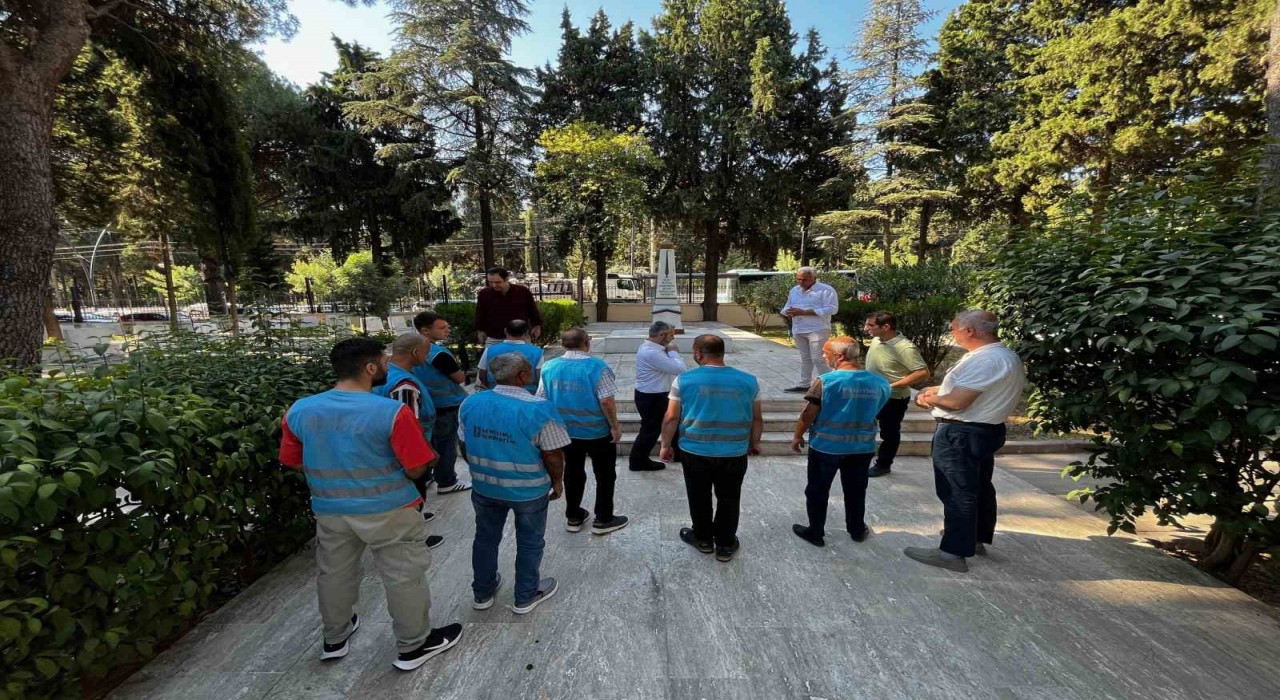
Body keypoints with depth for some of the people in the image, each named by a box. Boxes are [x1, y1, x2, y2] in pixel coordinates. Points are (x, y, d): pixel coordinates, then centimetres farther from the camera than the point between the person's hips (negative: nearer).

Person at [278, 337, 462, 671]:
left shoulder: (299, 411, -5)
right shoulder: (392, 412, -23)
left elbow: (293, 461, 8)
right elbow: (415, 469, -18)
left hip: (329, 511, 6)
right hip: (388, 511, -5)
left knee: (334, 575, 24)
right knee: (404, 577, 11)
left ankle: (334, 640, 44)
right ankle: (413, 646, 26)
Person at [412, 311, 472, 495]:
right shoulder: (440, 353, -25)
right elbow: (461, 378, -16)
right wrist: (455, 364, 1)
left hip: (426, 403, 9)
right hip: (447, 405, -9)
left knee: (430, 442, 21)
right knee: (447, 444, 4)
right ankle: (446, 483, 14)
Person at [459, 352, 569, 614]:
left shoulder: (470, 403, -7)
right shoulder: (540, 408, -23)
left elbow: (465, 446, 4)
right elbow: (552, 455, -17)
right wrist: (557, 481, 0)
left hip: (484, 486, 5)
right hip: (528, 490, -4)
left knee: (485, 538, 23)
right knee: (530, 542, 17)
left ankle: (482, 593, 40)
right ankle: (526, 597, 33)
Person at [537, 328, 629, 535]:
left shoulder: (549, 367, -2)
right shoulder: (597, 366, -17)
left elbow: (541, 400, 4)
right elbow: (607, 401, -21)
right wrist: (615, 426, -8)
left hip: (566, 431, 5)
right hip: (597, 432, -5)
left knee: (573, 473, 19)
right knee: (605, 475, 12)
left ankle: (573, 517, 30)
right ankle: (603, 520, 20)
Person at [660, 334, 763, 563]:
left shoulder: (684, 380, -8)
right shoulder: (749, 381, -2)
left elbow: (671, 418, -5)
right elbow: (757, 418, 6)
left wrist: (666, 445, 7)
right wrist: (754, 443, 21)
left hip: (696, 451, -1)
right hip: (735, 453, 1)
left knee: (700, 497, 18)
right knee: (728, 498, 16)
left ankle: (703, 539, 33)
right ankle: (725, 545, 27)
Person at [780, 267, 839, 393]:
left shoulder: (826, 290, -9)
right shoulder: (794, 290, 13)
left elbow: (831, 309, -19)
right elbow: (788, 306, 20)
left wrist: (803, 312, -21)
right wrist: (788, 312, -9)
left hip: (817, 330, -7)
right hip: (798, 330, 7)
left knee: (818, 359, -9)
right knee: (805, 358, 14)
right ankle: (804, 385, 20)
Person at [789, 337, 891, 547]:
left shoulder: (826, 381, -20)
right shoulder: (880, 383, -5)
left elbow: (808, 415, -15)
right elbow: (875, 412, 9)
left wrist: (798, 436, 0)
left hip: (826, 446, -4)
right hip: (863, 447, 4)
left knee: (817, 490, 13)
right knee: (856, 490, 22)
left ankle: (815, 533, 24)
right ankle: (857, 530, 38)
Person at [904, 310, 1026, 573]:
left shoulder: (985, 360, -25)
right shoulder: (1005, 356, 11)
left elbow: (957, 401, -27)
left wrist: (929, 399, -8)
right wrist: (939, 389, 7)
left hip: (961, 434, -11)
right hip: (984, 430, 11)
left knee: (957, 492, -2)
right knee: (979, 487, 21)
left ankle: (954, 551, 7)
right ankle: (976, 538, 36)